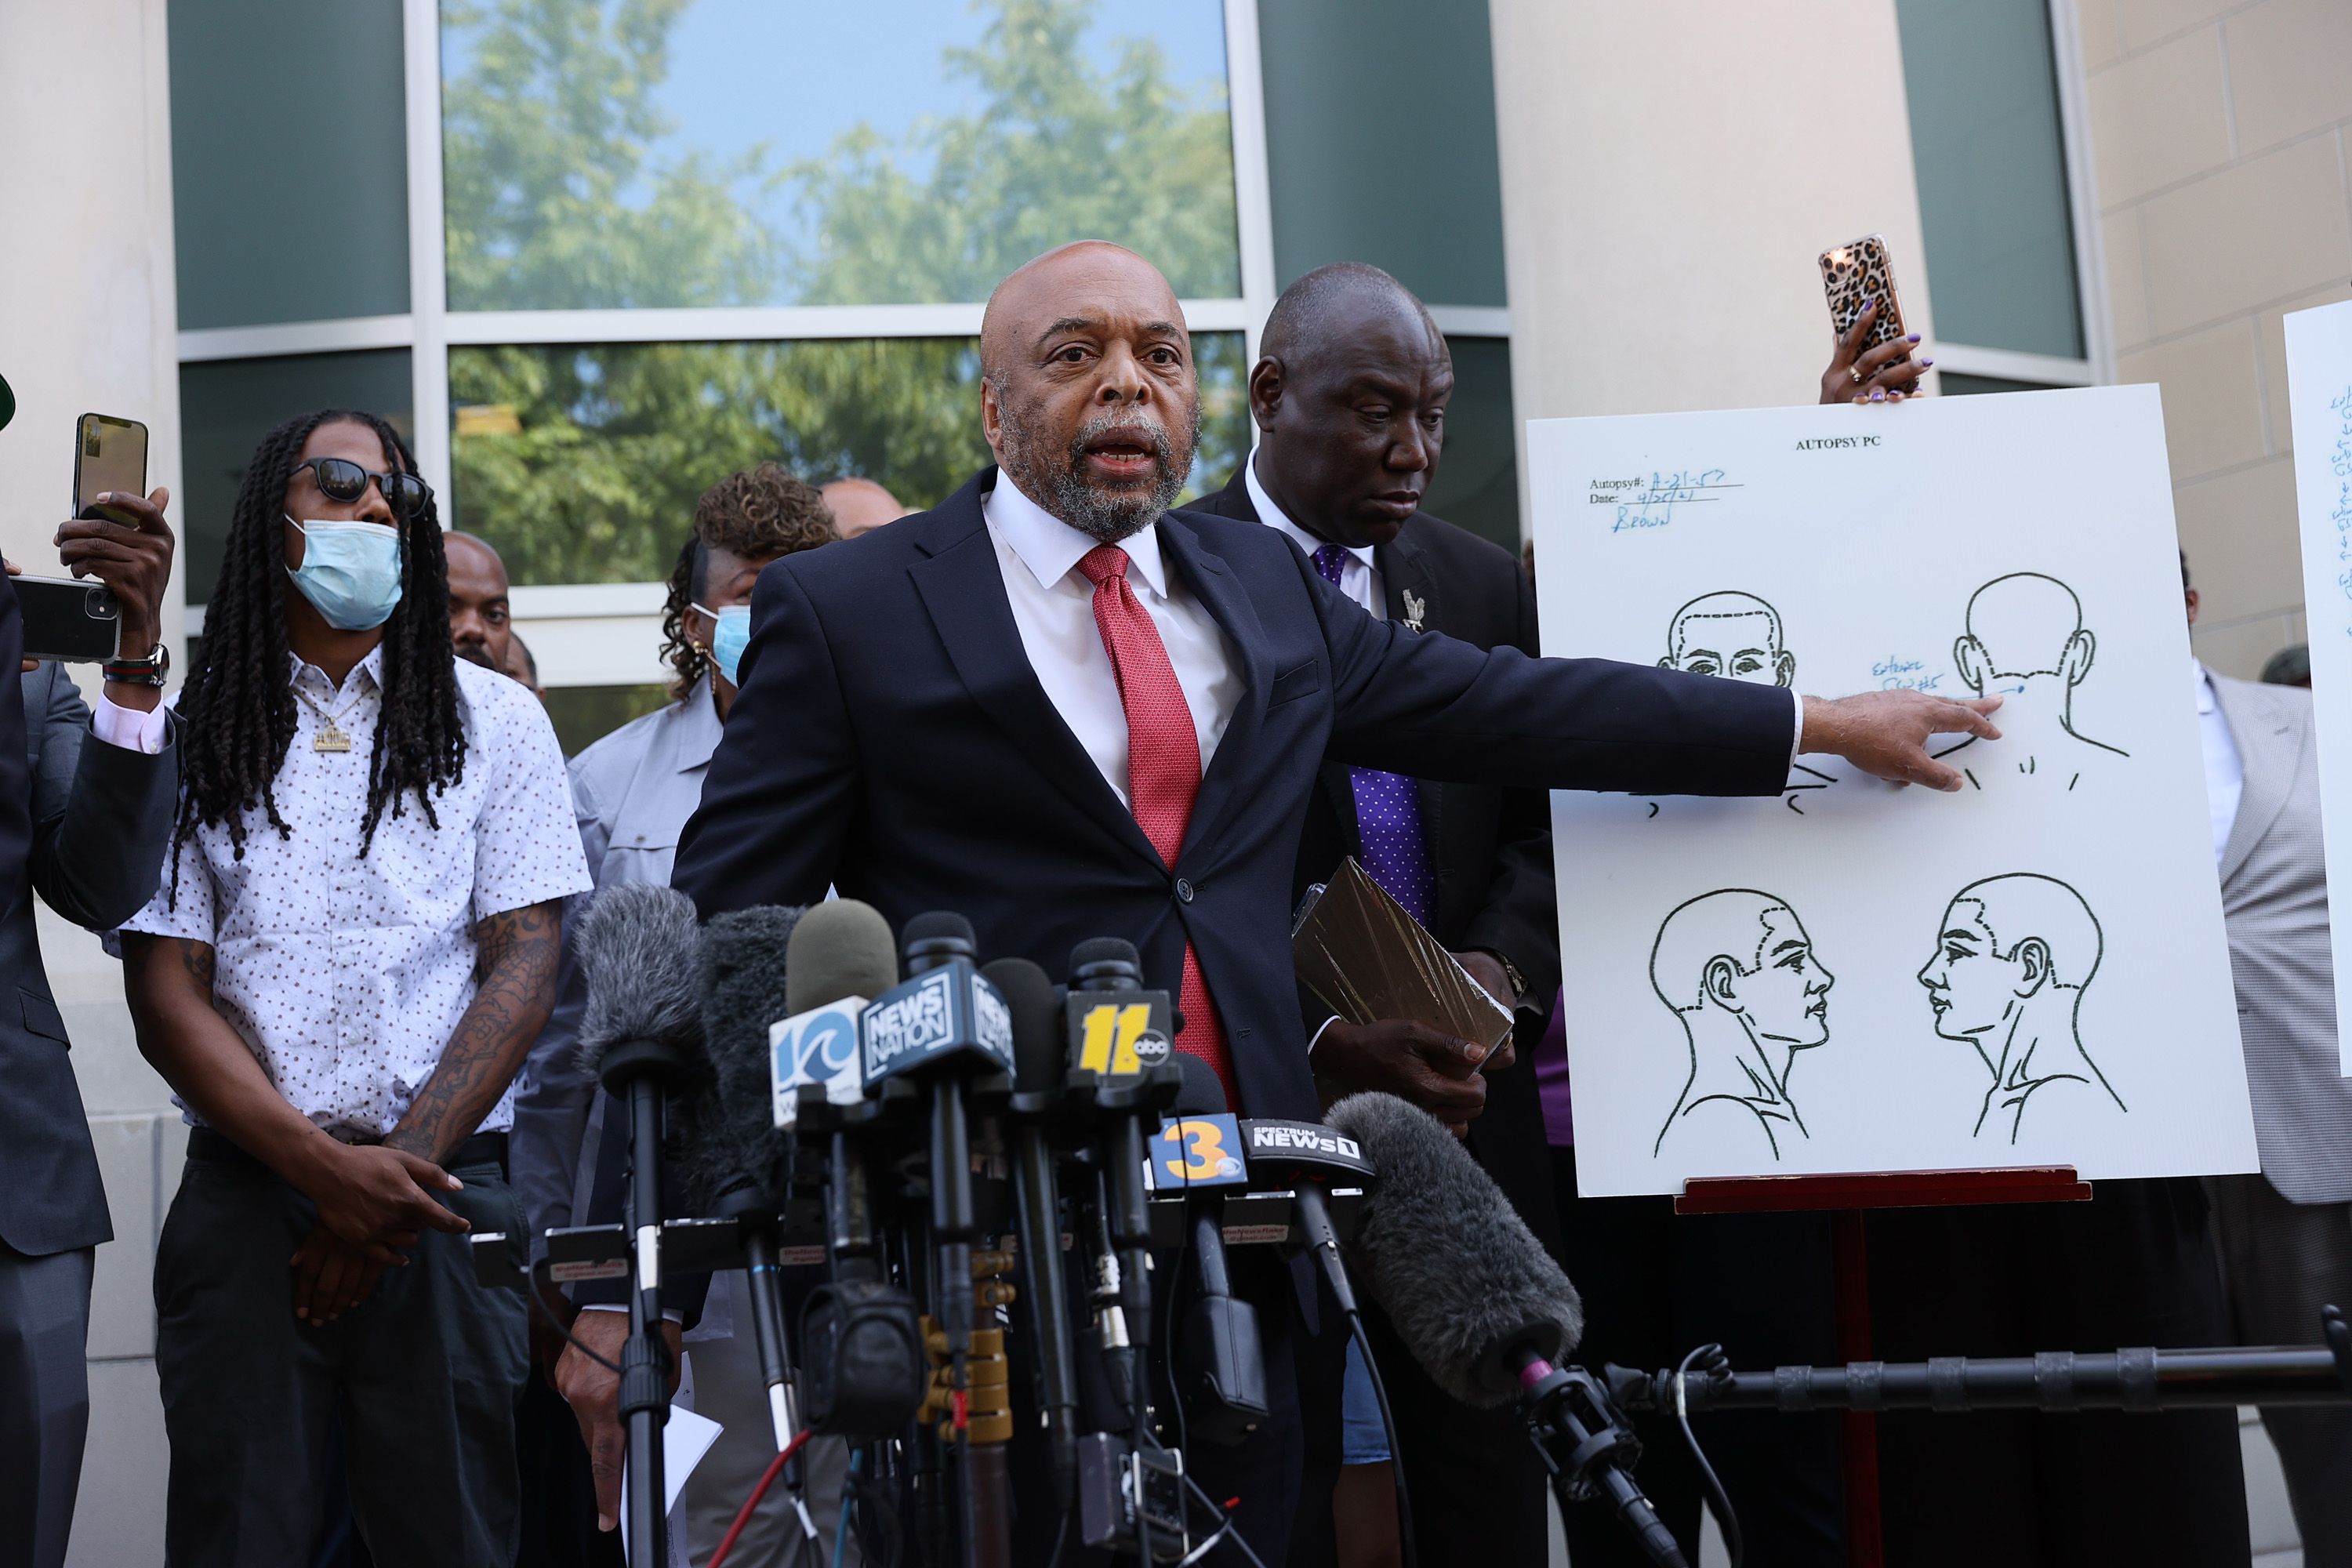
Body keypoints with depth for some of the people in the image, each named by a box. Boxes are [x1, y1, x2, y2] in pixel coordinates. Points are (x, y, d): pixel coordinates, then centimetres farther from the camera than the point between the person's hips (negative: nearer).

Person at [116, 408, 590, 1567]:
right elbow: (165, 991, 3)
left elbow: (523, 965, 3)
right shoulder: (192, 733, 9)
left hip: (442, 1201, 0)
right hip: (242, 1197, 0)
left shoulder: (493, 721, 10)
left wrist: (399, 1168, -8)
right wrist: (326, 1164, -10)